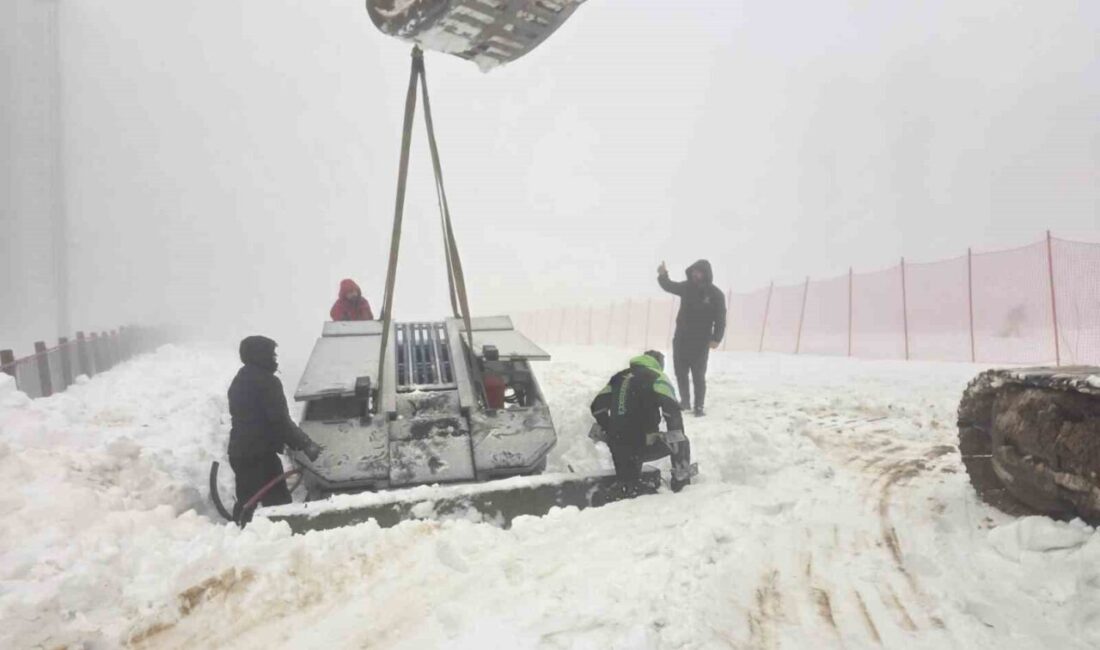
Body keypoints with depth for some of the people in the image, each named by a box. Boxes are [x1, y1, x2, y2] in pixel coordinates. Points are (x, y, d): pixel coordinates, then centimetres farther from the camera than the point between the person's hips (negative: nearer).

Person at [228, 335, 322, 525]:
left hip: (238, 451, 9)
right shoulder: (267, 382, -13)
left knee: (246, 502, 15)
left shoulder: (238, 381, 16)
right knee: (278, 502, -6)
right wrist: (305, 444, -13)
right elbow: (280, 420, -18)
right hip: (261, 453, -9)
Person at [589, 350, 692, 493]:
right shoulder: (658, 377, 2)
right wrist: (678, 439, -6)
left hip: (618, 449, 5)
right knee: (681, 442, 18)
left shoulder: (619, 377, 18)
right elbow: (672, 411, -12)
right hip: (644, 445, -5)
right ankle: (682, 482, 19)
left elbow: (598, 407, 16)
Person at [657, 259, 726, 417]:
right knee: (680, 372, 12)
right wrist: (663, 275, -10)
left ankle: (699, 406, 9)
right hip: (681, 339, 4)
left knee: (698, 375, -2)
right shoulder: (687, 287, 3)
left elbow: (720, 319, -8)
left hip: (701, 342, -4)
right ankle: (685, 401, 28)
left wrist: (716, 338, -18)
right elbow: (669, 286, 12)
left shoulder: (716, 294, -8)